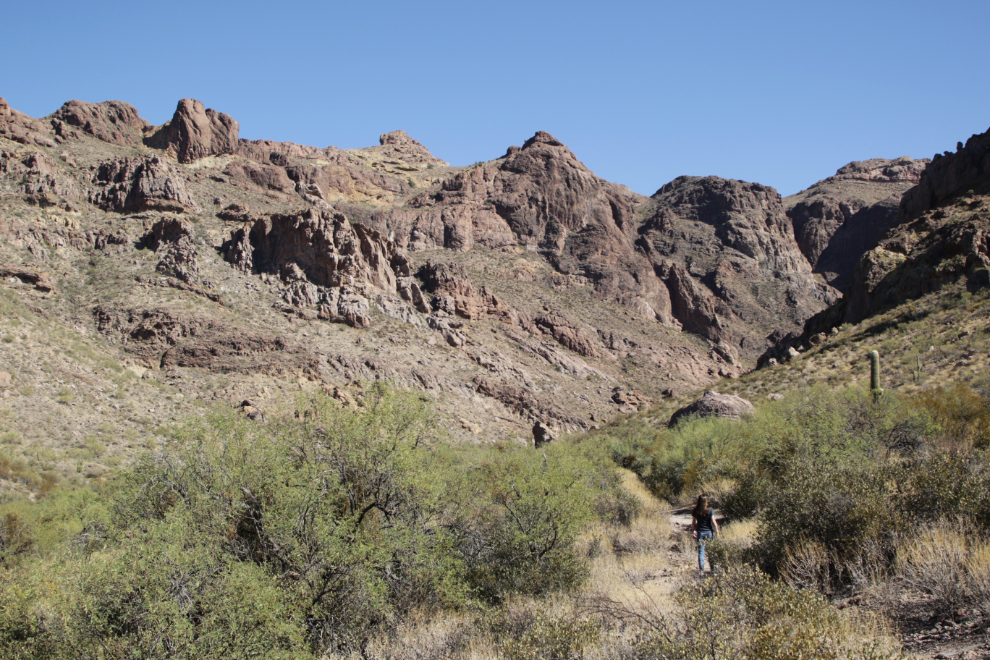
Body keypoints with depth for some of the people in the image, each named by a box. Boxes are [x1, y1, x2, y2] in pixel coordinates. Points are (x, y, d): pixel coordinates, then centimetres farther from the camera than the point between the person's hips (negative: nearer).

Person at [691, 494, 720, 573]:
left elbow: (693, 522, 4)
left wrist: (693, 531, 19)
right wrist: (717, 532, -4)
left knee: (701, 551, 5)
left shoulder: (695, 511, -3)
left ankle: (701, 569, 1)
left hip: (700, 532, 1)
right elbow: (713, 522, -11)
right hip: (709, 531, -1)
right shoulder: (710, 510, -9)